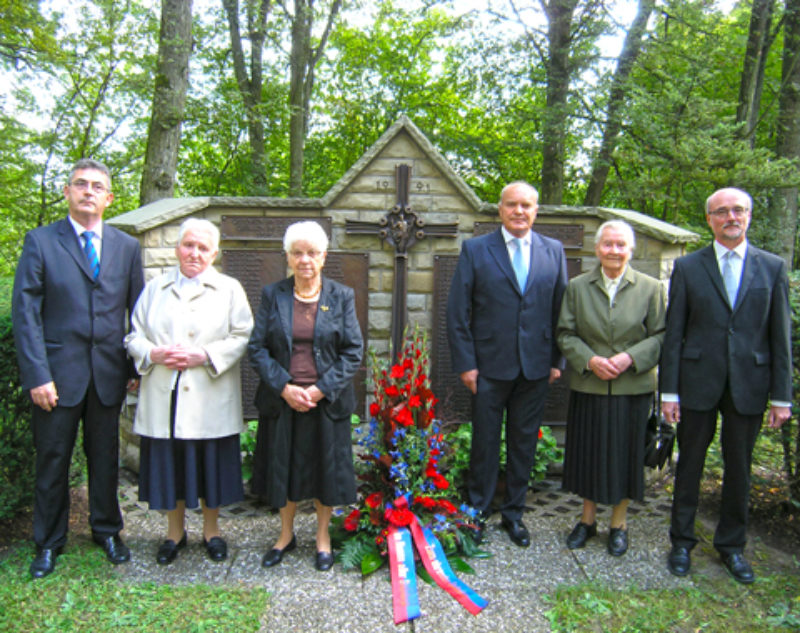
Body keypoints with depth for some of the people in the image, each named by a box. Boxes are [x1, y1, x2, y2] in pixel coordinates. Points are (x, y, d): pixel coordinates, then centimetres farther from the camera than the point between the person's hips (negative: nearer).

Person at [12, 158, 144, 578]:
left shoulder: (127, 247, 7)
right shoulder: (40, 242, -1)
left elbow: (138, 311, 7)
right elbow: (25, 313, -5)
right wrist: (37, 375, -12)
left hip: (108, 374, 2)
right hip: (59, 373, -2)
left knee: (105, 457, 14)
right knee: (52, 461, 10)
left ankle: (107, 531, 32)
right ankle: (48, 543, 28)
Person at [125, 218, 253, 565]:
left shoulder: (229, 289, 4)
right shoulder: (154, 288, 11)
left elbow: (242, 337, -3)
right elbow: (134, 335, 10)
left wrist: (205, 356, -15)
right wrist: (153, 354, -10)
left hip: (210, 399, -2)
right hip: (164, 397, 2)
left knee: (210, 465, 7)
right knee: (168, 465, 10)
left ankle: (211, 530, 27)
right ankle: (175, 532, 30)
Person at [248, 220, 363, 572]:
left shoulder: (341, 296, 0)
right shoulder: (272, 295, 1)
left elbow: (353, 351, -3)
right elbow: (257, 348, -2)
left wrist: (321, 389, -13)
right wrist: (284, 387, -14)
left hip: (326, 401, -1)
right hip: (281, 401, 1)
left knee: (325, 467, 9)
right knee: (283, 467, 12)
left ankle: (323, 536, 31)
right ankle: (286, 534, 34)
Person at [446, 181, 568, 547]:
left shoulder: (554, 252, 6)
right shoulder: (475, 250, -2)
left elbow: (561, 310, 8)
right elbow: (457, 312, -4)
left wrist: (557, 360, 3)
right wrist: (465, 363, -8)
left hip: (536, 368, 2)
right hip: (489, 366, -2)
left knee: (524, 444, 13)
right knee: (485, 443, 9)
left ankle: (513, 514, 30)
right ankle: (478, 513, 27)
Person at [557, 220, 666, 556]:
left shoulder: (651, 288, 0)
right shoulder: (577, 287, 3)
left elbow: (661, 335, -1)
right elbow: (566, 334, 2)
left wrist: (631, 357, -16)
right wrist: (590, 360, -14)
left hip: (632, 388, -1)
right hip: (588, 386, 1)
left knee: (625, 454, 8)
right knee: (588, 452, 10)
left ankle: (619, 524, 27)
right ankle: (587, 519, 29)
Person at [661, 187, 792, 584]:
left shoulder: (773, 268, 5)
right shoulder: (687, 267, 1)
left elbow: (780, 337, 3)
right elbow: (673, 334, 0)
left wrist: (781, 396, 0)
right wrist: (669, 391, -4)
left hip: (749, 385, 1)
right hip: (698, 383, -1)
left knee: (738, 468, 13)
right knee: (690, 464, 10)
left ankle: (731, 545, 31)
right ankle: (681, 542, 26)